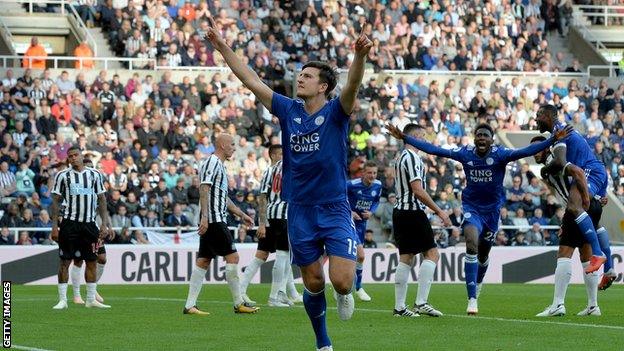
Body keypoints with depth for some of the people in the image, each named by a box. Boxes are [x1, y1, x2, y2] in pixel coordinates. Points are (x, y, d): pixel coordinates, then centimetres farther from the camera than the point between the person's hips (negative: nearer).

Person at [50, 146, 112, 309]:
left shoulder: (94, 174, 9)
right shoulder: (62, 176, 3)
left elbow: (101, 200, 12)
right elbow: (55, 201, 3)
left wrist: (104, 224, 4)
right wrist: (54, 226, -4)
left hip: (89, 223, 3)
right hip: (69, 223, -3)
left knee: (91, 261, 5)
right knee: (65, 261, -3)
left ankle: (91, 299, 13)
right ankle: (62, 300, 1)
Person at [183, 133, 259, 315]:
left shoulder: (219, 164, 23)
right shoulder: (212, 162, -9)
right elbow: (204, 188, -19)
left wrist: (242, 215, 31)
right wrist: (204, 216, -27)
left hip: (209, 223, 10)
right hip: (214, 220, -10)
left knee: (203, 261, 6)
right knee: (232, 257, -7)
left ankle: (190, 305, 4)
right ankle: (239, 303, -3)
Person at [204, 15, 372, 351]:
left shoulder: (335, 112, -6)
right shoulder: (288, 110, 5)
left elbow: (352, 86, -26)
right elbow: (251, 80, 7)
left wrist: (360, 56, -46)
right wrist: (223, 47, 3)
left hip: (334, 209, -3)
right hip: (300, 211, 4)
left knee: (341, 281, -15)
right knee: (313, 282, 8)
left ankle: (344, 295, 21)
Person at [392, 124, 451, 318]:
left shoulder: (401, 158, 18)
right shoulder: (412, 158, -13)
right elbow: (418, 190, -20)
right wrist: (439, 211, -16)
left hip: (399, 212, 10)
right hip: (413, 212, -10)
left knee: (405, 258, 9)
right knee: (432, 254, -7)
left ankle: (399, 307, 7)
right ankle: (421, 302, -14)